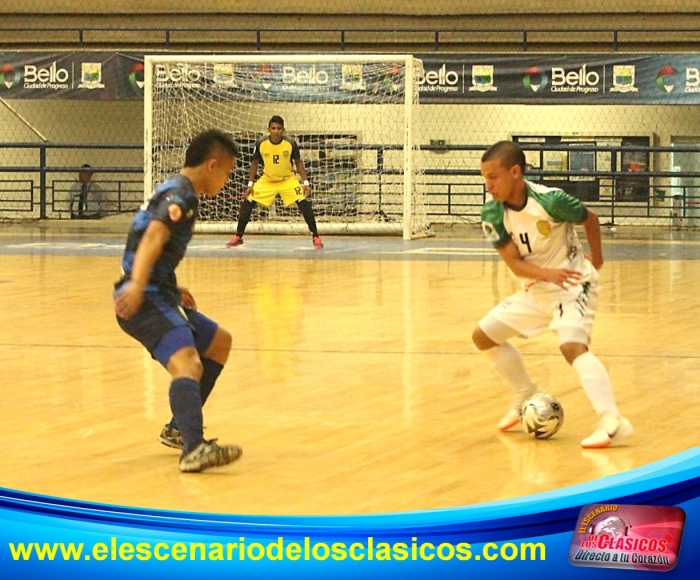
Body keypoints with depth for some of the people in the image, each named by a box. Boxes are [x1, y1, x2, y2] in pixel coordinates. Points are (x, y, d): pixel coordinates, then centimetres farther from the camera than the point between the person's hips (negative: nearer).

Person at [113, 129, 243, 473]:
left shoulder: (173, 191, 22)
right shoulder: (180, 194, -10)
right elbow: (153, 237, -27)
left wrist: (172, 289, 42)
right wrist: (137, 285, -41)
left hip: (156, 295, 11)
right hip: (145, 299, -11)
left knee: (219, 342, 26)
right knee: (188, 364, -30)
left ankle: (180, 428, 29)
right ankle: (193, 450, -49)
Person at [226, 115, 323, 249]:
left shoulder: (291, 144, -20)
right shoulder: (261, 144, -18)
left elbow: (298, 162, -5)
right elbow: (255, 163, -1)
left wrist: (306, 182, -12)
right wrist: (250, 184, -5)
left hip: (288, 180, -1)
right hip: (267, 180, 1)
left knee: (304, 203, -19)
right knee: (247, 203, -9)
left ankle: (315, 237, -7)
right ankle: (238, 237, 7)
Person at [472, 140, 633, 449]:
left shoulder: (550, 200, -24)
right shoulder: (493, 213, -10)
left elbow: (590, 219, -5)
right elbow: (514, 263, -13)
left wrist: (596, 260, 9)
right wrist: (547, 273, -33)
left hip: (574, 285, -7)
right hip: (535, 289, 7)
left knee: (572, 345, -30)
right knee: (484, 335, 10)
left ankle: (612, 421, -38)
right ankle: (528, 397, 26)